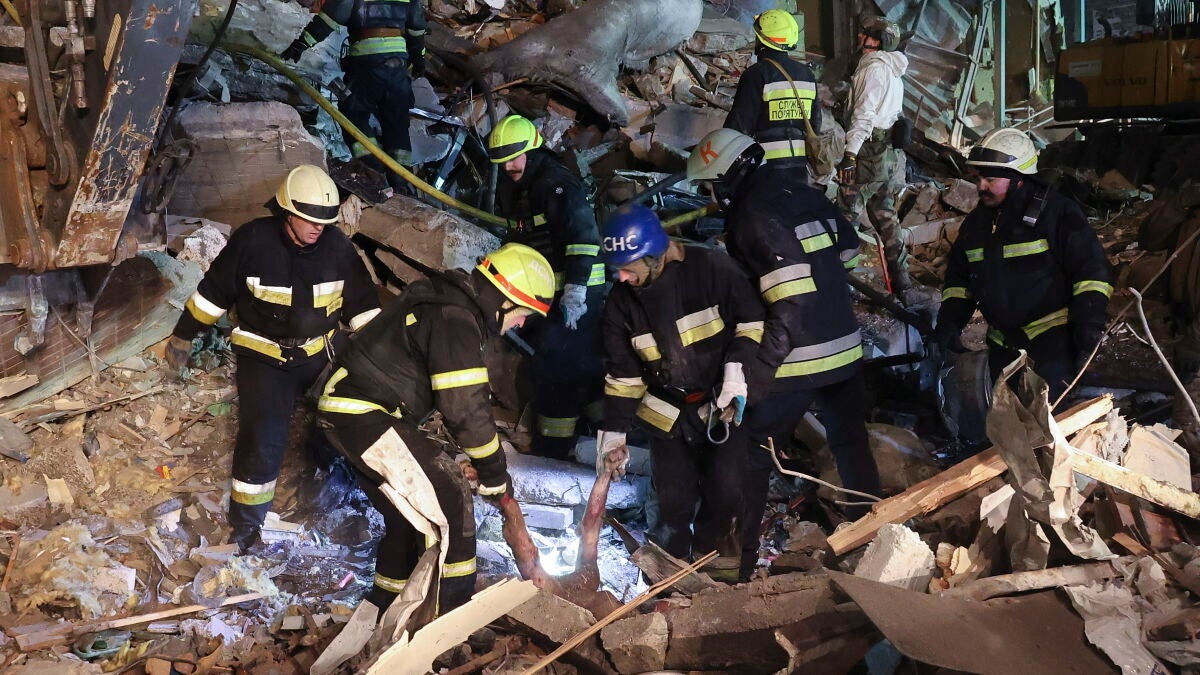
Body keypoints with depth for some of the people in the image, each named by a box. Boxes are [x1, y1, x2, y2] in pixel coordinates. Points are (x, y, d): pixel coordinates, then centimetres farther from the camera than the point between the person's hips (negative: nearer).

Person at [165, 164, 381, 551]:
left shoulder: (337, 246, -8)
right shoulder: (253, 241, -16)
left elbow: (363, 304, 3)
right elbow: (213, 291, -4)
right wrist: (183, 337, 3)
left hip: (322, 350, 3)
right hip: (264, 356, -3)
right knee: (262, 441, -9)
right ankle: (245, 526, 7)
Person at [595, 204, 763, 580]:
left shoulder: (711, 269, -18)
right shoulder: (620, 303, -8)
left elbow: (751, 320, -8)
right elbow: (622, 373, -2)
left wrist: (737, 368, -20)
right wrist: (614, 432, -5)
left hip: (722, 402, -2)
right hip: (668, 411, 2)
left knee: (725, 491, -5)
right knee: (674, 499, -2)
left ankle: (711, 547, 24)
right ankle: (670, 557, 25)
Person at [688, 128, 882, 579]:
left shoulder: (755, 214, -18)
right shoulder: (804, 193, 6)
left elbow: (790, 307, -24)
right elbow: (849, 252, 16)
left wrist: (756, 374, -23)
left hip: (796, 361, -8)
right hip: (846, 350, 8)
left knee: (750, 455, 4)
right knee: (852, 446, 19)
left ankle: (736, 559, 10)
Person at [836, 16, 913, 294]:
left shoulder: (874, 68, -11)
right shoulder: (894, 73, 20)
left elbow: (865, 113, -20)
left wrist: (850, 152, -25)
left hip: (870, 152, -10)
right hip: (893, 153, 10)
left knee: (846, 214, -7)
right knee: (885, 214, 14)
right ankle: (900, 278, 16)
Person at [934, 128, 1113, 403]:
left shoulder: (1056, 212, -9)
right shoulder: (976, 222, 10)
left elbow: (1092, 268, -10)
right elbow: (959, 276, 19)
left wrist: (1089, 324, -19)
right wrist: (949, 322, 4)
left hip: (1052, 332, -6)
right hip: (1002, 340, 7)